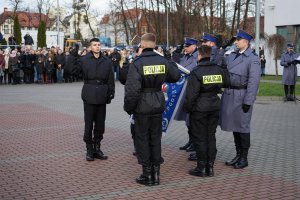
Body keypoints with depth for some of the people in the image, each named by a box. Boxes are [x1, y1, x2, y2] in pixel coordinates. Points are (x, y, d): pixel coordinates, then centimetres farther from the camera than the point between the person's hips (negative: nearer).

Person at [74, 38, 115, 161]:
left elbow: (110, 80, 8)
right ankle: (89, 150, 12)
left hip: (102, 96, 3)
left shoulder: (107, 62, 8)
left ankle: (97, 148, 21)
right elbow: (72, 71, -8)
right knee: (89, 123, 2)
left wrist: (111, 93, 0)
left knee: (100, 123, 9)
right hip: (89, 95, -3)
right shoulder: (84, 60, 1)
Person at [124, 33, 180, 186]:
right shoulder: (163, 61, -2)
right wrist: (171, 64, 30)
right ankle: (156, 172, 20)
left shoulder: (137, 63, -15)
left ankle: (147, 174, 13)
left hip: (142, 106, -4)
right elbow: (176, 76, 13)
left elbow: (132, 89, -19)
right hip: (158, 105, 4)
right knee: (155, 138, 14)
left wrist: (128, 107, -7)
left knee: (142, 139, 8)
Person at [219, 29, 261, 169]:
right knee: (234, 126, 13)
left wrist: (248, 101, -18)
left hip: (242, 96, -7)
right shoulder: (232, 55, 11)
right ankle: (238, 155, 26)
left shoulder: (253, 59, -11)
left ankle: (244, 158, 14)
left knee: (242, 127, 2)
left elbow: (253, 81, -15)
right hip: (229, 94, 7)